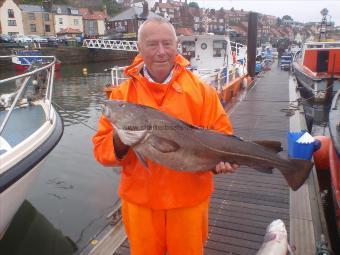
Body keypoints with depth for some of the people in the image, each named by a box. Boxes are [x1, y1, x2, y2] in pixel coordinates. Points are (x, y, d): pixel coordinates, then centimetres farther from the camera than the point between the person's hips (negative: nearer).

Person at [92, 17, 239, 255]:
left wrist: (222, 160, -21)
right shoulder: (122, 93, -5)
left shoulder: (202, 90, -5)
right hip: (140, 201, 1)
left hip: (190, 200, 0)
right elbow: (101, 148, -5)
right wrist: (119, 141, -25)